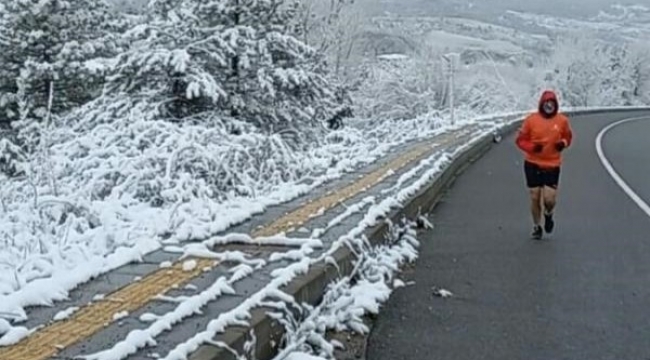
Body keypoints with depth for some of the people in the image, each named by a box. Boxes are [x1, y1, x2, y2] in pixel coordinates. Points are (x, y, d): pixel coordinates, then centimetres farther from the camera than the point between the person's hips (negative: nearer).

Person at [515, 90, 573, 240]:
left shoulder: (562, 120, -1)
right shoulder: (531, 119, -6)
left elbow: (568, 136, 15)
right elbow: (520, 140, 0)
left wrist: (563, 143, -7)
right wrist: (532, 147, -18)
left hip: (552, 165, 0)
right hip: (533, 164, 0)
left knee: (549, 199, -9)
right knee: (535, 197, 4)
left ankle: (548, 215, 28)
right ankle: (537, 226, 26)